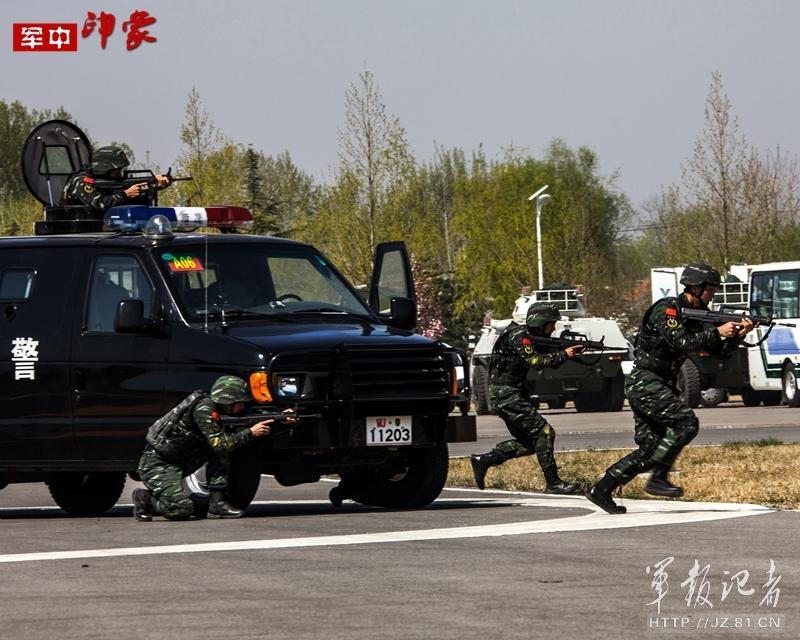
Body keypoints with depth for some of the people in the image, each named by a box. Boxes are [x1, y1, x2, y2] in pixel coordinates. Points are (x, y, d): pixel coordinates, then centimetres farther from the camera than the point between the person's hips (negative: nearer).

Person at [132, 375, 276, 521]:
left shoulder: (213, 409, 8)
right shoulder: (204, 408, -20)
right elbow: (220, 444, -25)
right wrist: (250, 433, -19)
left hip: (177, 463, 9)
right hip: (157, 464, -9)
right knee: (182, 510, -24)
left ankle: (218, 502, -4)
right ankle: (145, 499, 3)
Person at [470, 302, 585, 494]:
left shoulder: (531, 337, 15)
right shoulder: (519, 336, -14)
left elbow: (548, 359, 13)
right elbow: (534, 360, -26)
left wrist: (569, 351, -3)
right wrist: (563, 355, -21)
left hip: (511, 394, 10)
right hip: (506, 393, -10)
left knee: (528, 442, 12)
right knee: (544, 433, -12)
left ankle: (483, 460, 16)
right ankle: (553, 484, -12)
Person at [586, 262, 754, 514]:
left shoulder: (696, 316, 14)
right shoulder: (666, 309, -12)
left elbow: (721, 352, 12)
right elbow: (681, 343, -26)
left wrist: (737, 336, -6)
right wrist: (717, 332, -22)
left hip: (659, 386, 9)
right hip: (645, 382, -9)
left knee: (651, 450, 4)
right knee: (686, 422, -22)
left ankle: (601, 490, 9)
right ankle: (658, 479, -19)